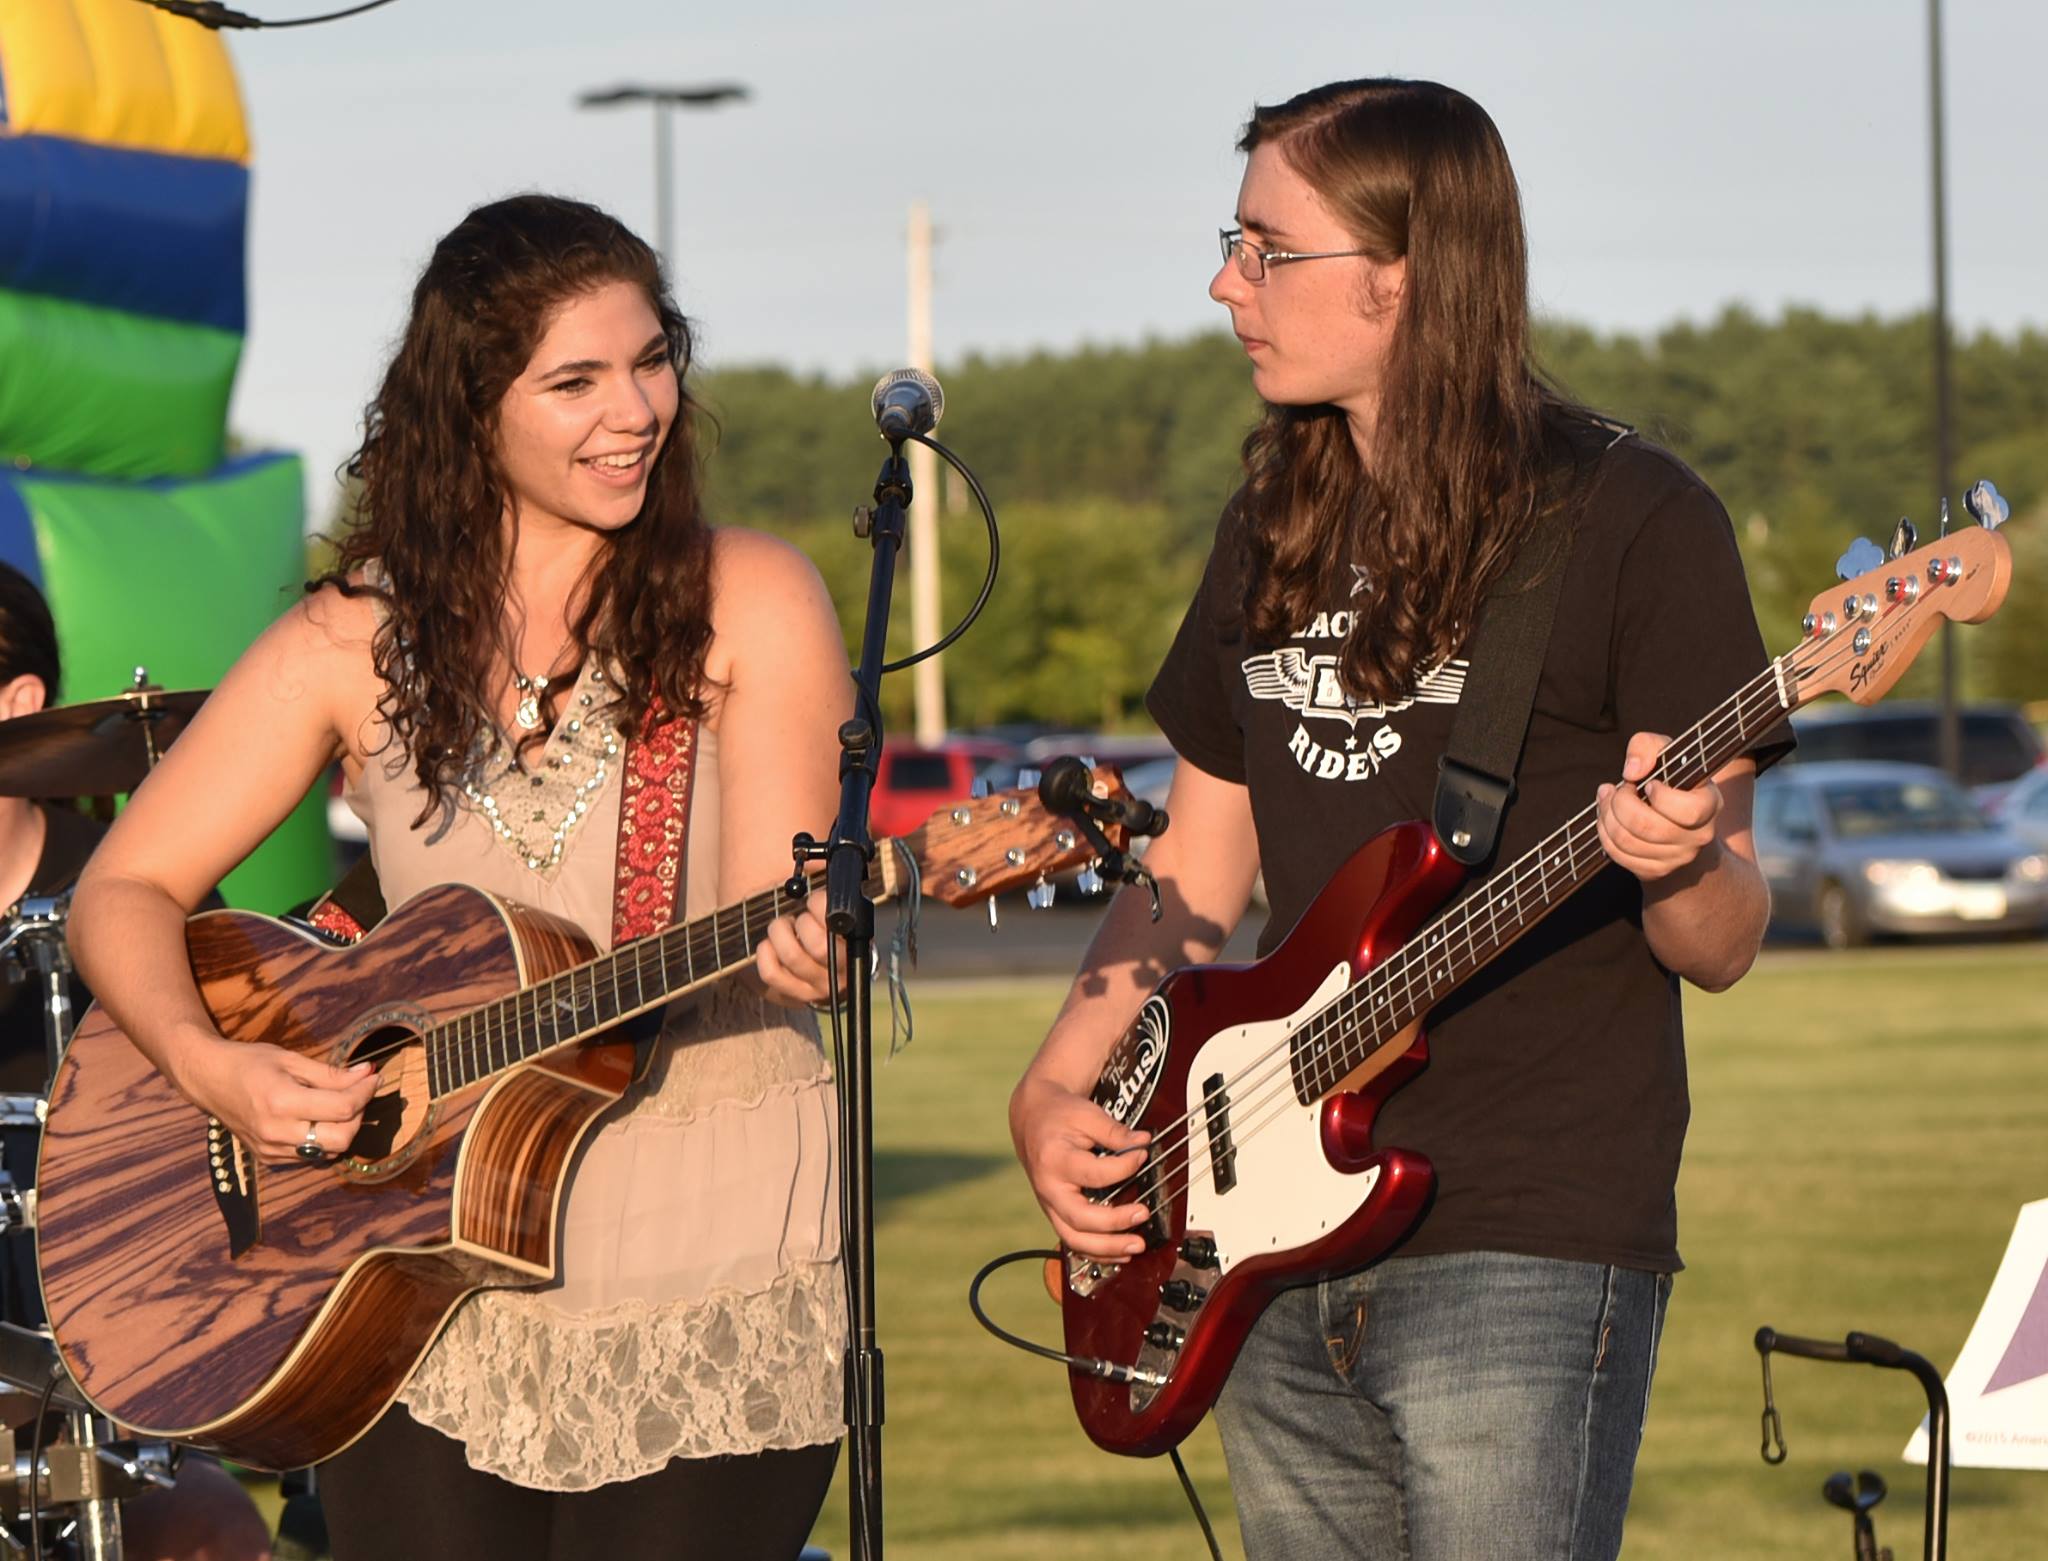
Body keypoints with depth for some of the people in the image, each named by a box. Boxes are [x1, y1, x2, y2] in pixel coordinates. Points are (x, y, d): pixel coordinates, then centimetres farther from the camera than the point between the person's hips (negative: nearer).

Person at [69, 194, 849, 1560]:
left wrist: (808, 948, -32)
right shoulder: (358, 643, 5)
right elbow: (129, 889, 6)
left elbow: (767, 934, -8)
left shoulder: (746, 603, 0)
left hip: (709, 1295, -2)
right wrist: (212, 1066, -13)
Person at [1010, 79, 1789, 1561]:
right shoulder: (1280, 533, 15)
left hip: (1525, 1259, -7)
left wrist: (1680, 866, -30)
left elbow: (1723, 944, -7)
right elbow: (1193, 879, 21)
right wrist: (1055, 1093, 5)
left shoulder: (1631, 523, -6)